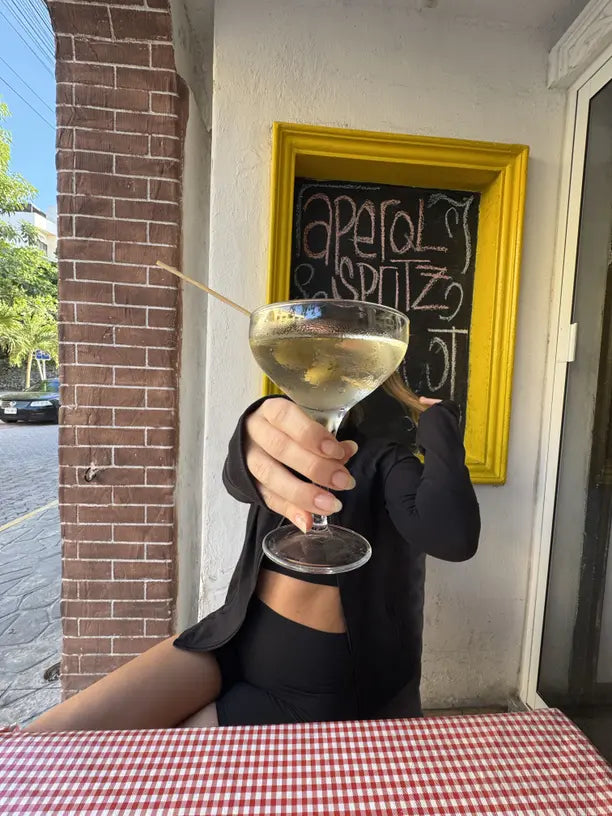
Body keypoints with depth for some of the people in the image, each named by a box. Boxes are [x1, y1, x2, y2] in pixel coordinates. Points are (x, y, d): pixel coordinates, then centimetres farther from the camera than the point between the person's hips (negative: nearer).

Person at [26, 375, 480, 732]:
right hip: (238, 637, 4)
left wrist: (437, 419, -18)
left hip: (318, 681, -3)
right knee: (46, 742, -6)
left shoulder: (384, 460, -11)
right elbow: (238, 475, -25)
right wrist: (257, 436, -48)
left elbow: (454, 536, -28)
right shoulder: (286, 446, -1)